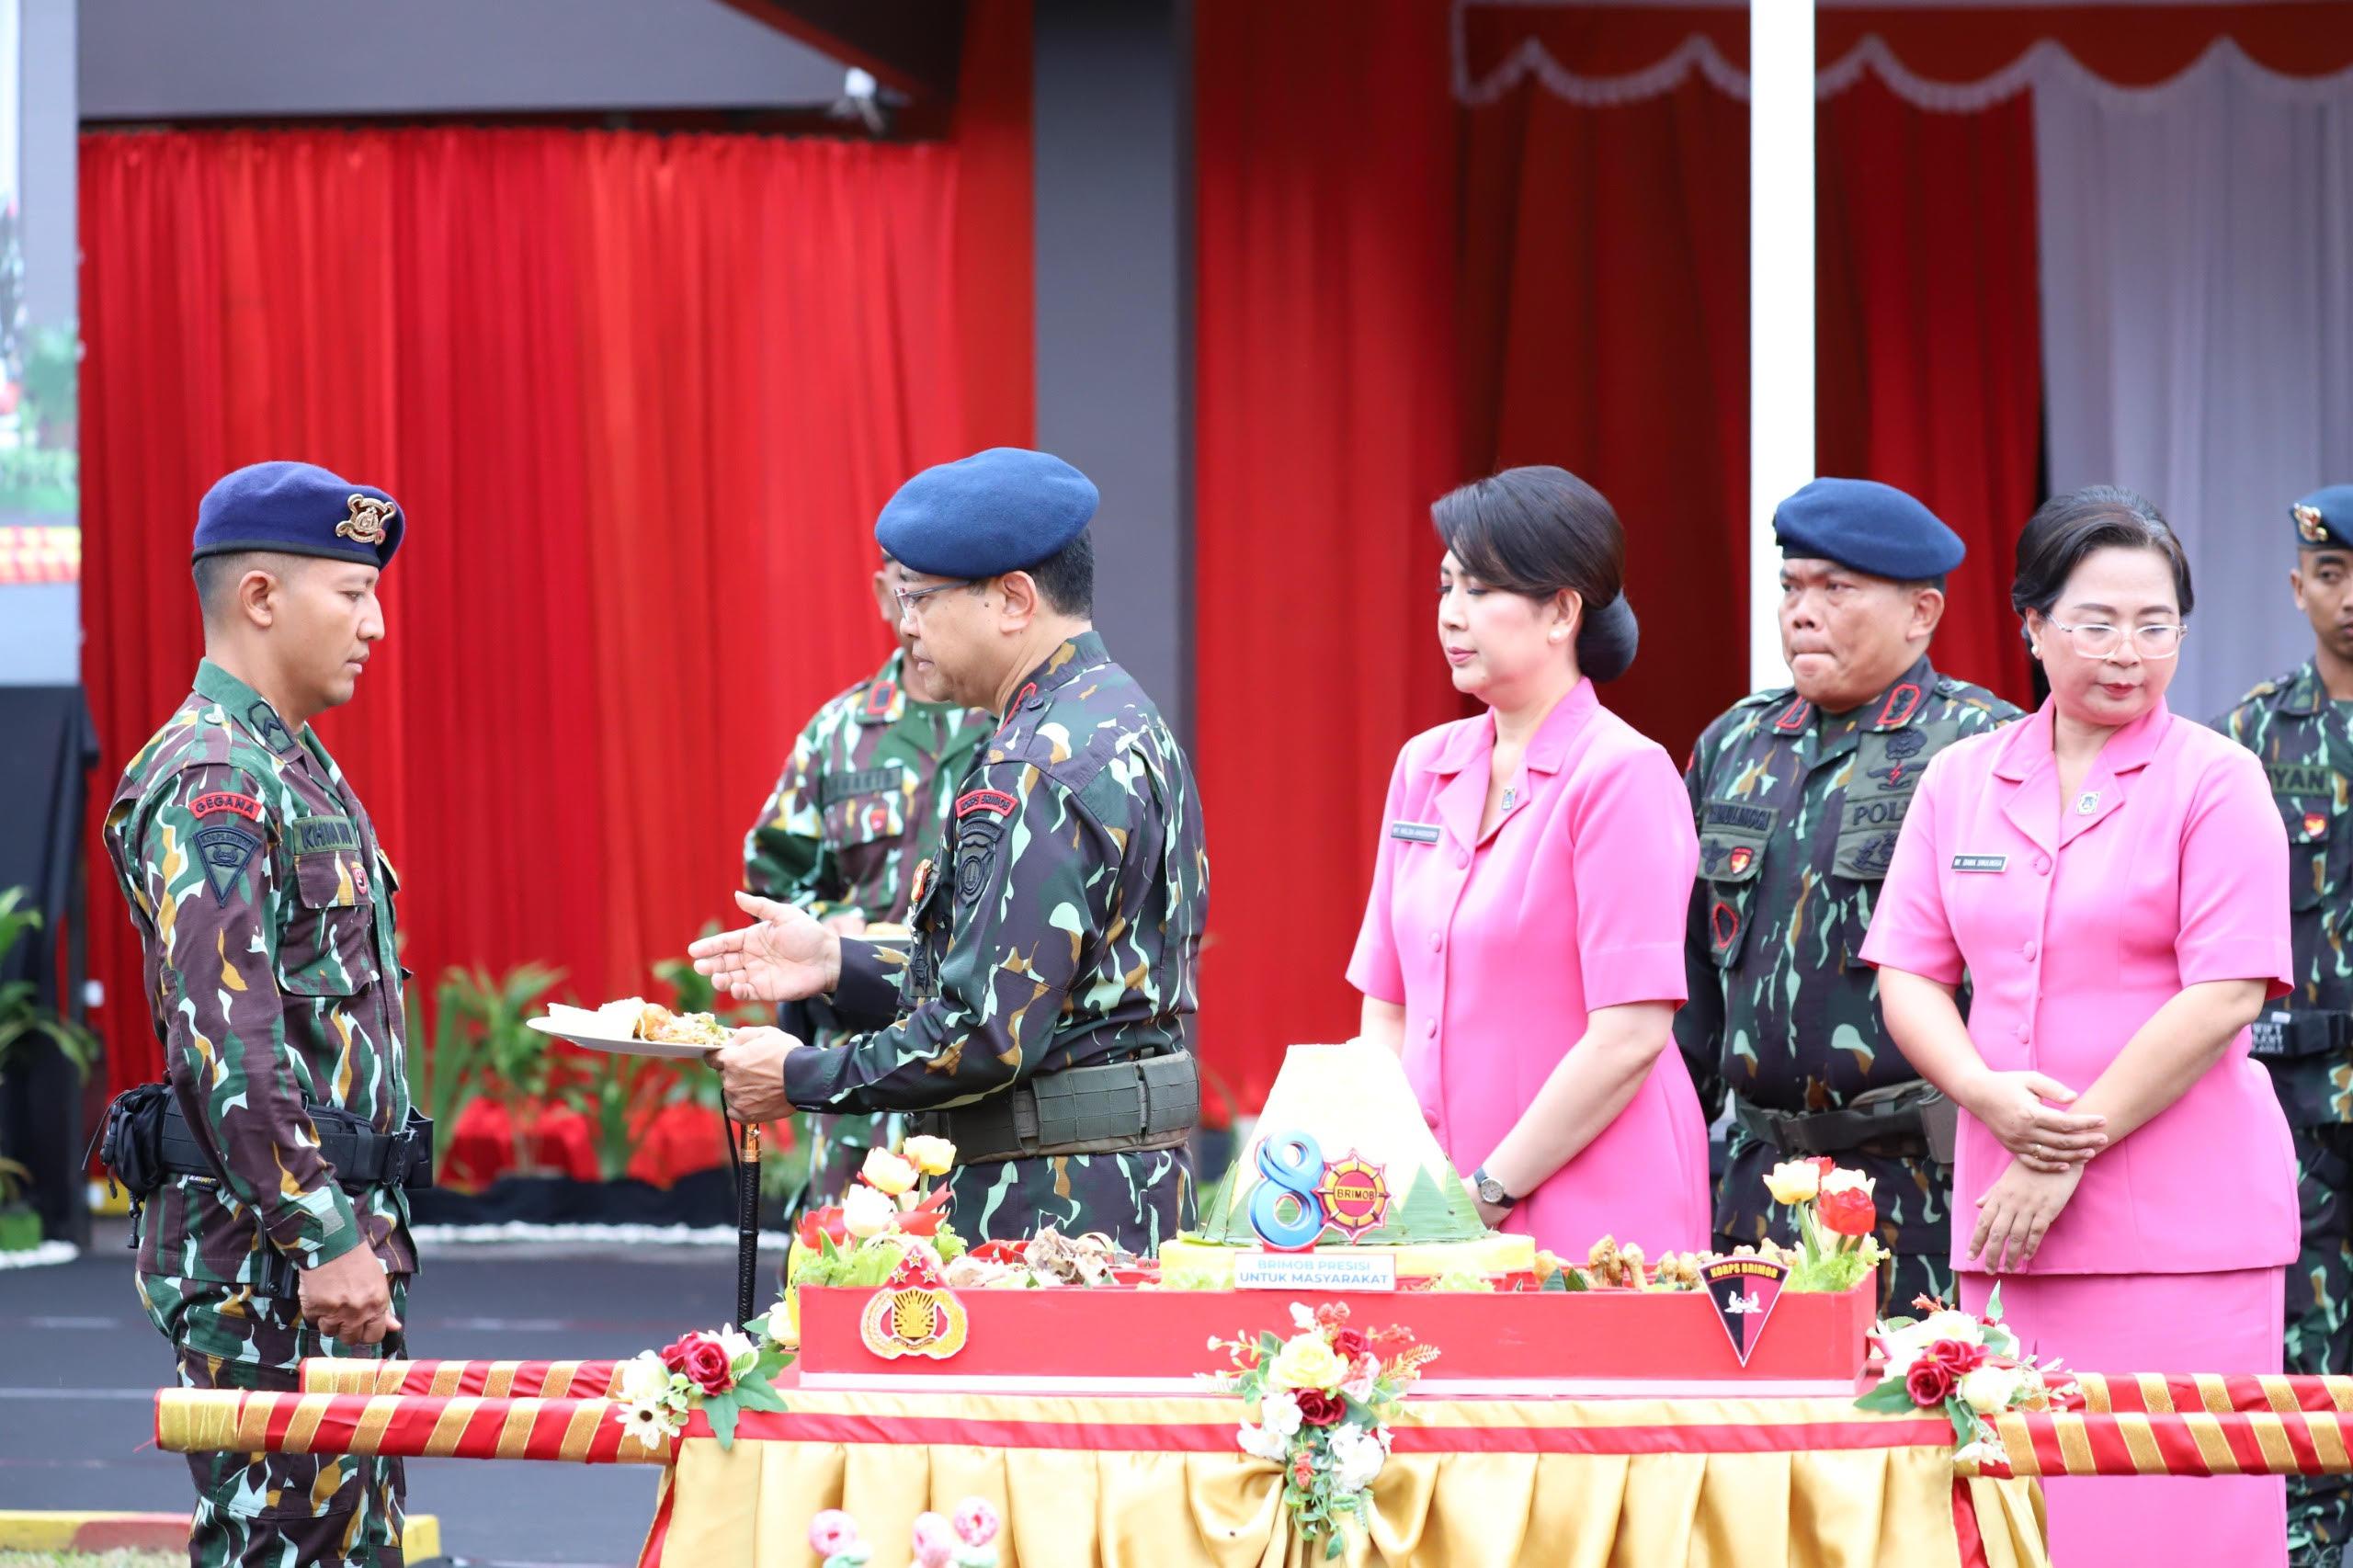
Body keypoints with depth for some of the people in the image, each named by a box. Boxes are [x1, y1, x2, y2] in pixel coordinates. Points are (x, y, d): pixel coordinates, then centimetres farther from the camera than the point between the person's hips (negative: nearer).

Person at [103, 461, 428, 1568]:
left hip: (344, 1231, 10)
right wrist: (322, 1242, -23)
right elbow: (228, 1043, -23)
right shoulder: (213, 787, -15)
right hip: (263, 1257, -10)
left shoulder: (292, 768, 17)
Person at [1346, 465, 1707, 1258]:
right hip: (1437, 1219, 6)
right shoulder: (1425, 768, 13)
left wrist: (1489, 1194, -12)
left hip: (1590, 1221, -6)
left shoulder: (1622, 774, -8)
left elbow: (1629, 1039, -14)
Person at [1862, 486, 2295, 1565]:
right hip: (2003, 1214, 4)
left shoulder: (2214, 781, -1)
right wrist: (1990, 1096, -9)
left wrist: (2072, 1151, -11)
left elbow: (2226, 997, -9)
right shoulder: (1960, 781, 12)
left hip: (2182, 1223, -4)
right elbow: (1907, 974, 11)